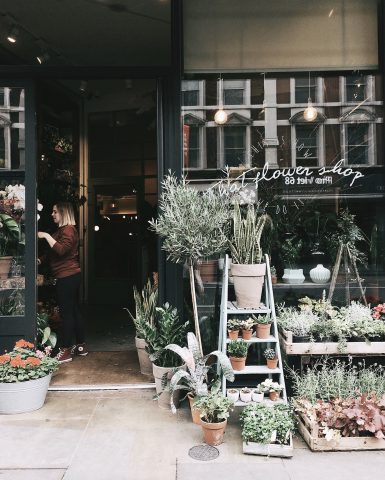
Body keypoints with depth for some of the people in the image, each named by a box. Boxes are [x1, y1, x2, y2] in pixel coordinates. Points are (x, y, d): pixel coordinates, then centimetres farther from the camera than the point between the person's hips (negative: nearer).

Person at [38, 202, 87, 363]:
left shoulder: (68, 229, -12)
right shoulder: (63, 230, 20)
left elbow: (61, 250, -25)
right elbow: (53, 253, 21)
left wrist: (46, 236, -20)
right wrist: (40, 259, 7)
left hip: (67, 276, -10)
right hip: (69, 276, 10)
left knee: (66, 312, -6)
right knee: (74, 311, 13)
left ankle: (65, 351, -1)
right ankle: (81, 346, 22)